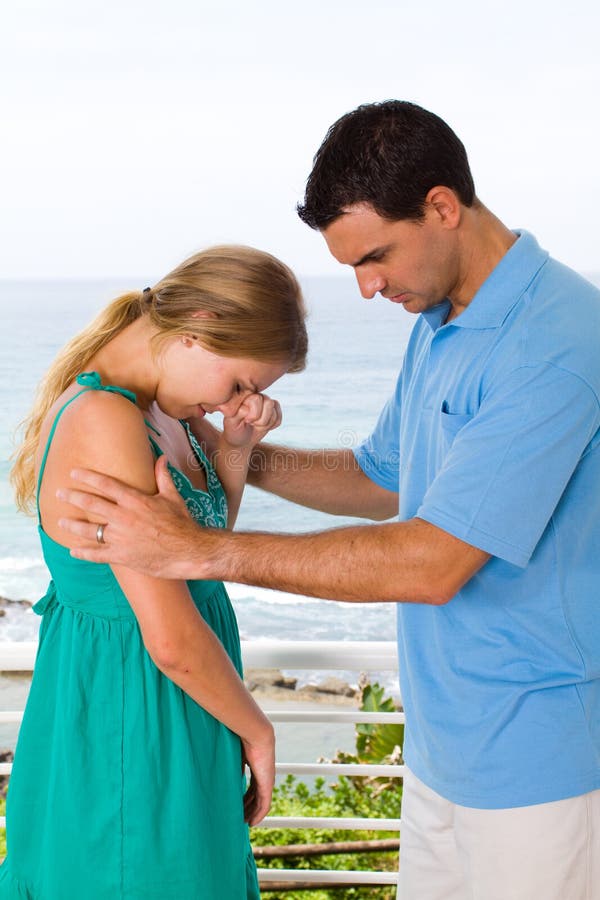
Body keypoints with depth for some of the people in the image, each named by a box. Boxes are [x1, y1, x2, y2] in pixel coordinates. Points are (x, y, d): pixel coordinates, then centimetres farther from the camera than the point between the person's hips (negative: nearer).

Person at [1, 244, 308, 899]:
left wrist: (237, 447, -2)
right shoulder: (105, 422, -27)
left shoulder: (153, 404, 2)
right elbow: (172, 638, -27)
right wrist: (255, 729, -11)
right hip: (128, 719, -9)